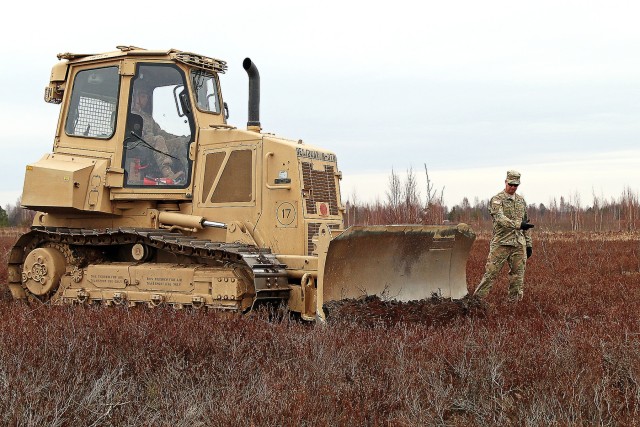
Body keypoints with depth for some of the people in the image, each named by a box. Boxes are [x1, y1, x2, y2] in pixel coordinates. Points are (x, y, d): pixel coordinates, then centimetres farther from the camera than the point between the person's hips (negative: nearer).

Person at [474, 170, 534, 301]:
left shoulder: (521, 200, 15)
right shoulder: (496, 200, -5)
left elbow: (525, 223, 19)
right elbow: (500, 219, -21)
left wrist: (529, 243, 15)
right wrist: (518, 224, -33)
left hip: (519, 244, 5)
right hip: (501, 243, -5)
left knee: (518, 276, 6)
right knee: (490, 273, -5)